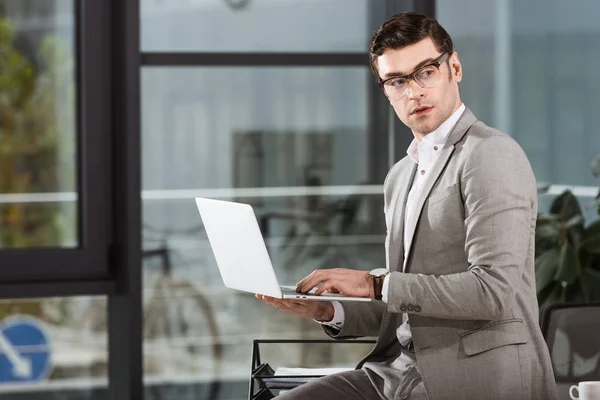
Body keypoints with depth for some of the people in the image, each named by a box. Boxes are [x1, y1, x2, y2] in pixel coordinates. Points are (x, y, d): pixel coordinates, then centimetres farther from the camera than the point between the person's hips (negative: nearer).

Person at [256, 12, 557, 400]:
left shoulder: (492, 155, -9)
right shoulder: (400, 177, 19)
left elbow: (495, 290, -20)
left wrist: (375, 284, -16)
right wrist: (328, 311, 4)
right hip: (399, 369, 8)